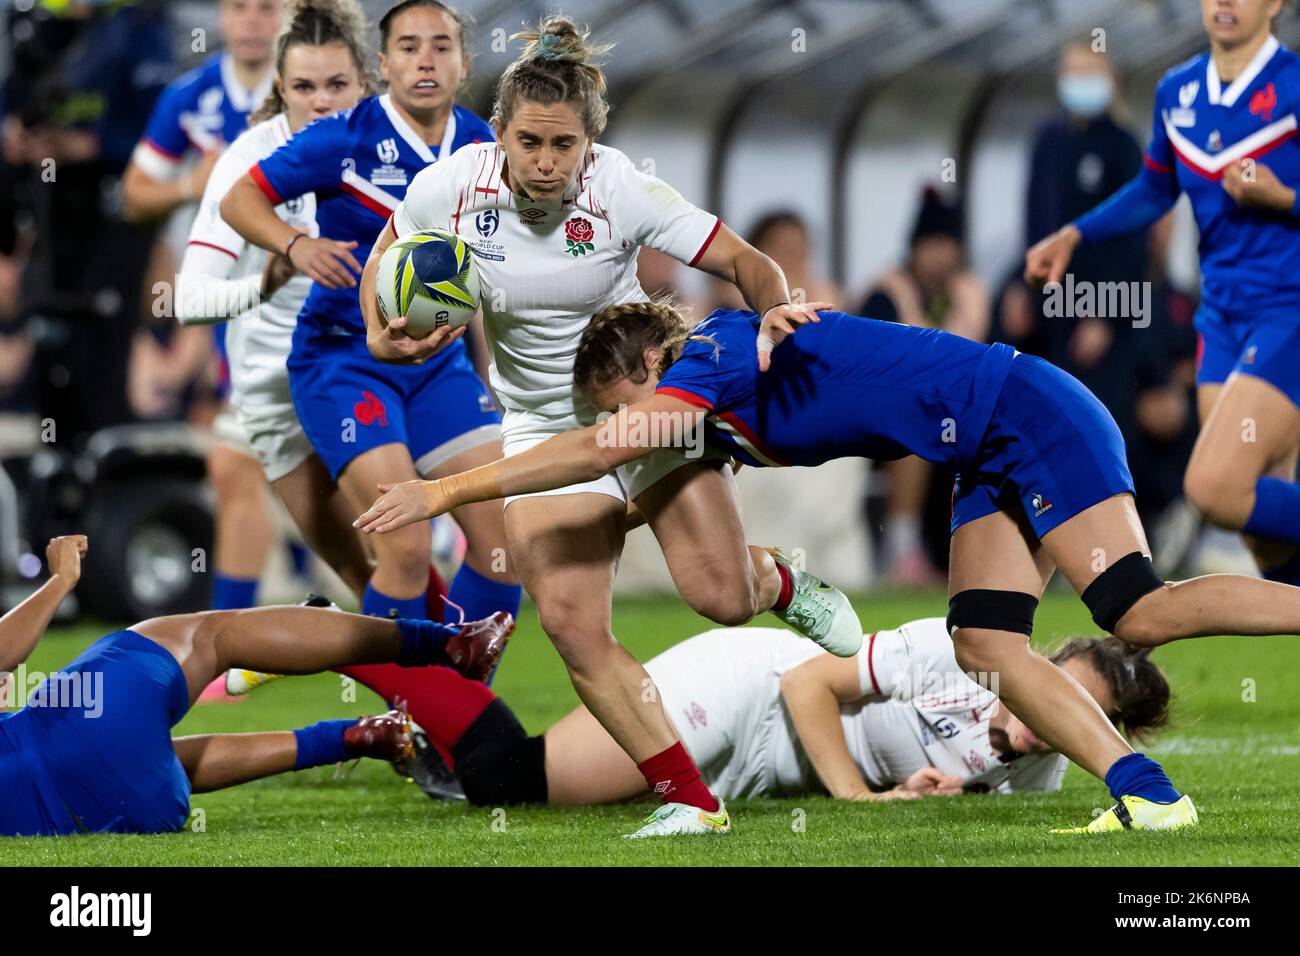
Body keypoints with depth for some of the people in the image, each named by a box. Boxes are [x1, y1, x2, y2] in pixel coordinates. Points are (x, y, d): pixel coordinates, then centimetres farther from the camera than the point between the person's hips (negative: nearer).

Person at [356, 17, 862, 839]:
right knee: (573, 625, -14)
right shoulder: (450, 188, -17)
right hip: (546, 427, 2)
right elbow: (385, 262, 3)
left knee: (722, 595, -13)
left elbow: (744, 261, -15)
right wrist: (383, 339, -16)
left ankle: (785, 584, 26)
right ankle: (691, 802, -5)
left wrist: (776, 309, -36)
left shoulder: (622, 192, -22)